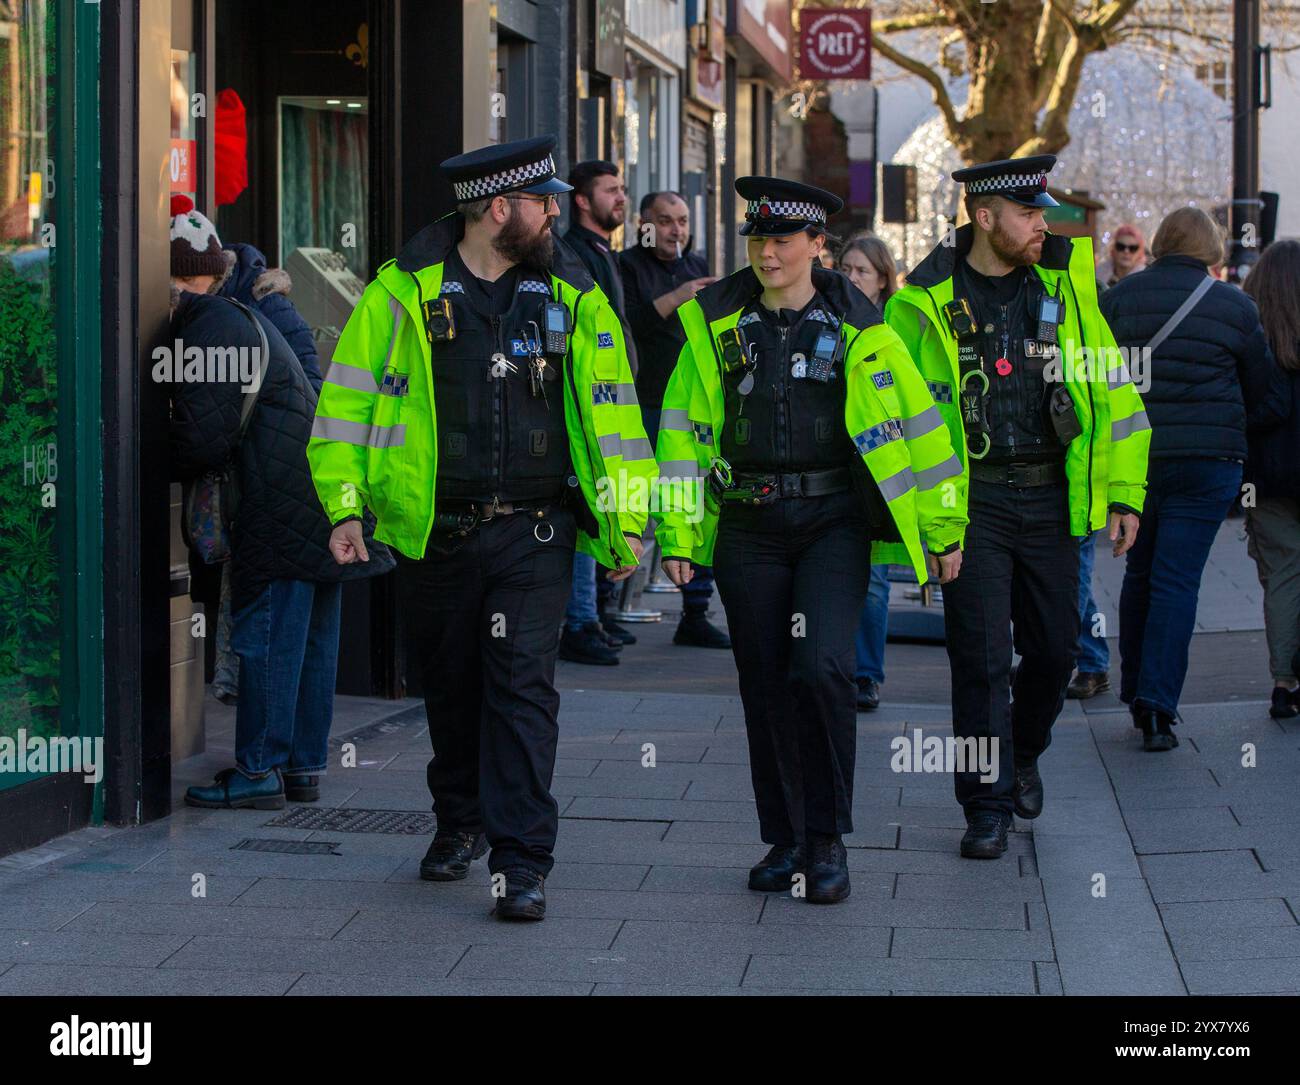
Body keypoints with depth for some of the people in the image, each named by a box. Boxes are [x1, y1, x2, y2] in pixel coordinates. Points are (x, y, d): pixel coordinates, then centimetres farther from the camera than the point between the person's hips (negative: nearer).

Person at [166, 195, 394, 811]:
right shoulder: (243, 318, 21)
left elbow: (203, 437, -15)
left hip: (283, 503, -10)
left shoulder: (208, 329, -10)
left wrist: (167, 472, 5)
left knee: (266, 633, -5)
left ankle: (258, 770, -2)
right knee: (312, 637, 12)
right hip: (327, 498, 10)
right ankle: (304, 765, 18)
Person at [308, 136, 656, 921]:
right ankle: (462, 822, 37)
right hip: (434, 532, 1)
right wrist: (345, 508, -4)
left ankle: (522, 863, -4)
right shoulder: (405, 290, -2)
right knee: (451, 686, 15)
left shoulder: (570, 295, 3)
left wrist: (626, 522, 5)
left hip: (534, 532, 0)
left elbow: (610, 408, 7)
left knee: (523, 687, -7)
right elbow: (348, 398, 1)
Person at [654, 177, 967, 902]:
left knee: (820, 667, -18)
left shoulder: (856, 329, -2)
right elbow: (684, 431, 5)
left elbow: (918, 423, 1)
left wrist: (945, 528, 1)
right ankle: (785, 841, 19)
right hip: (748, 528, 3)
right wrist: (678, 535, 0)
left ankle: (828, 838, -3)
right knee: (766, 685, 6)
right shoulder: (716, 325, 5)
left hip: (833, 522, -3)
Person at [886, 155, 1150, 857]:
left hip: (1050, 497, 3)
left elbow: (1112, 390, 8)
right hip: (970, 501, -3)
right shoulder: (925, 301, -3)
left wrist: (1125, 492, 5)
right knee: (981, 657, -3)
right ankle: (988, 804, 8)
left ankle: (1023, 752, 37)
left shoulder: (1064, 285, 5)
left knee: (1054, 648, 9)